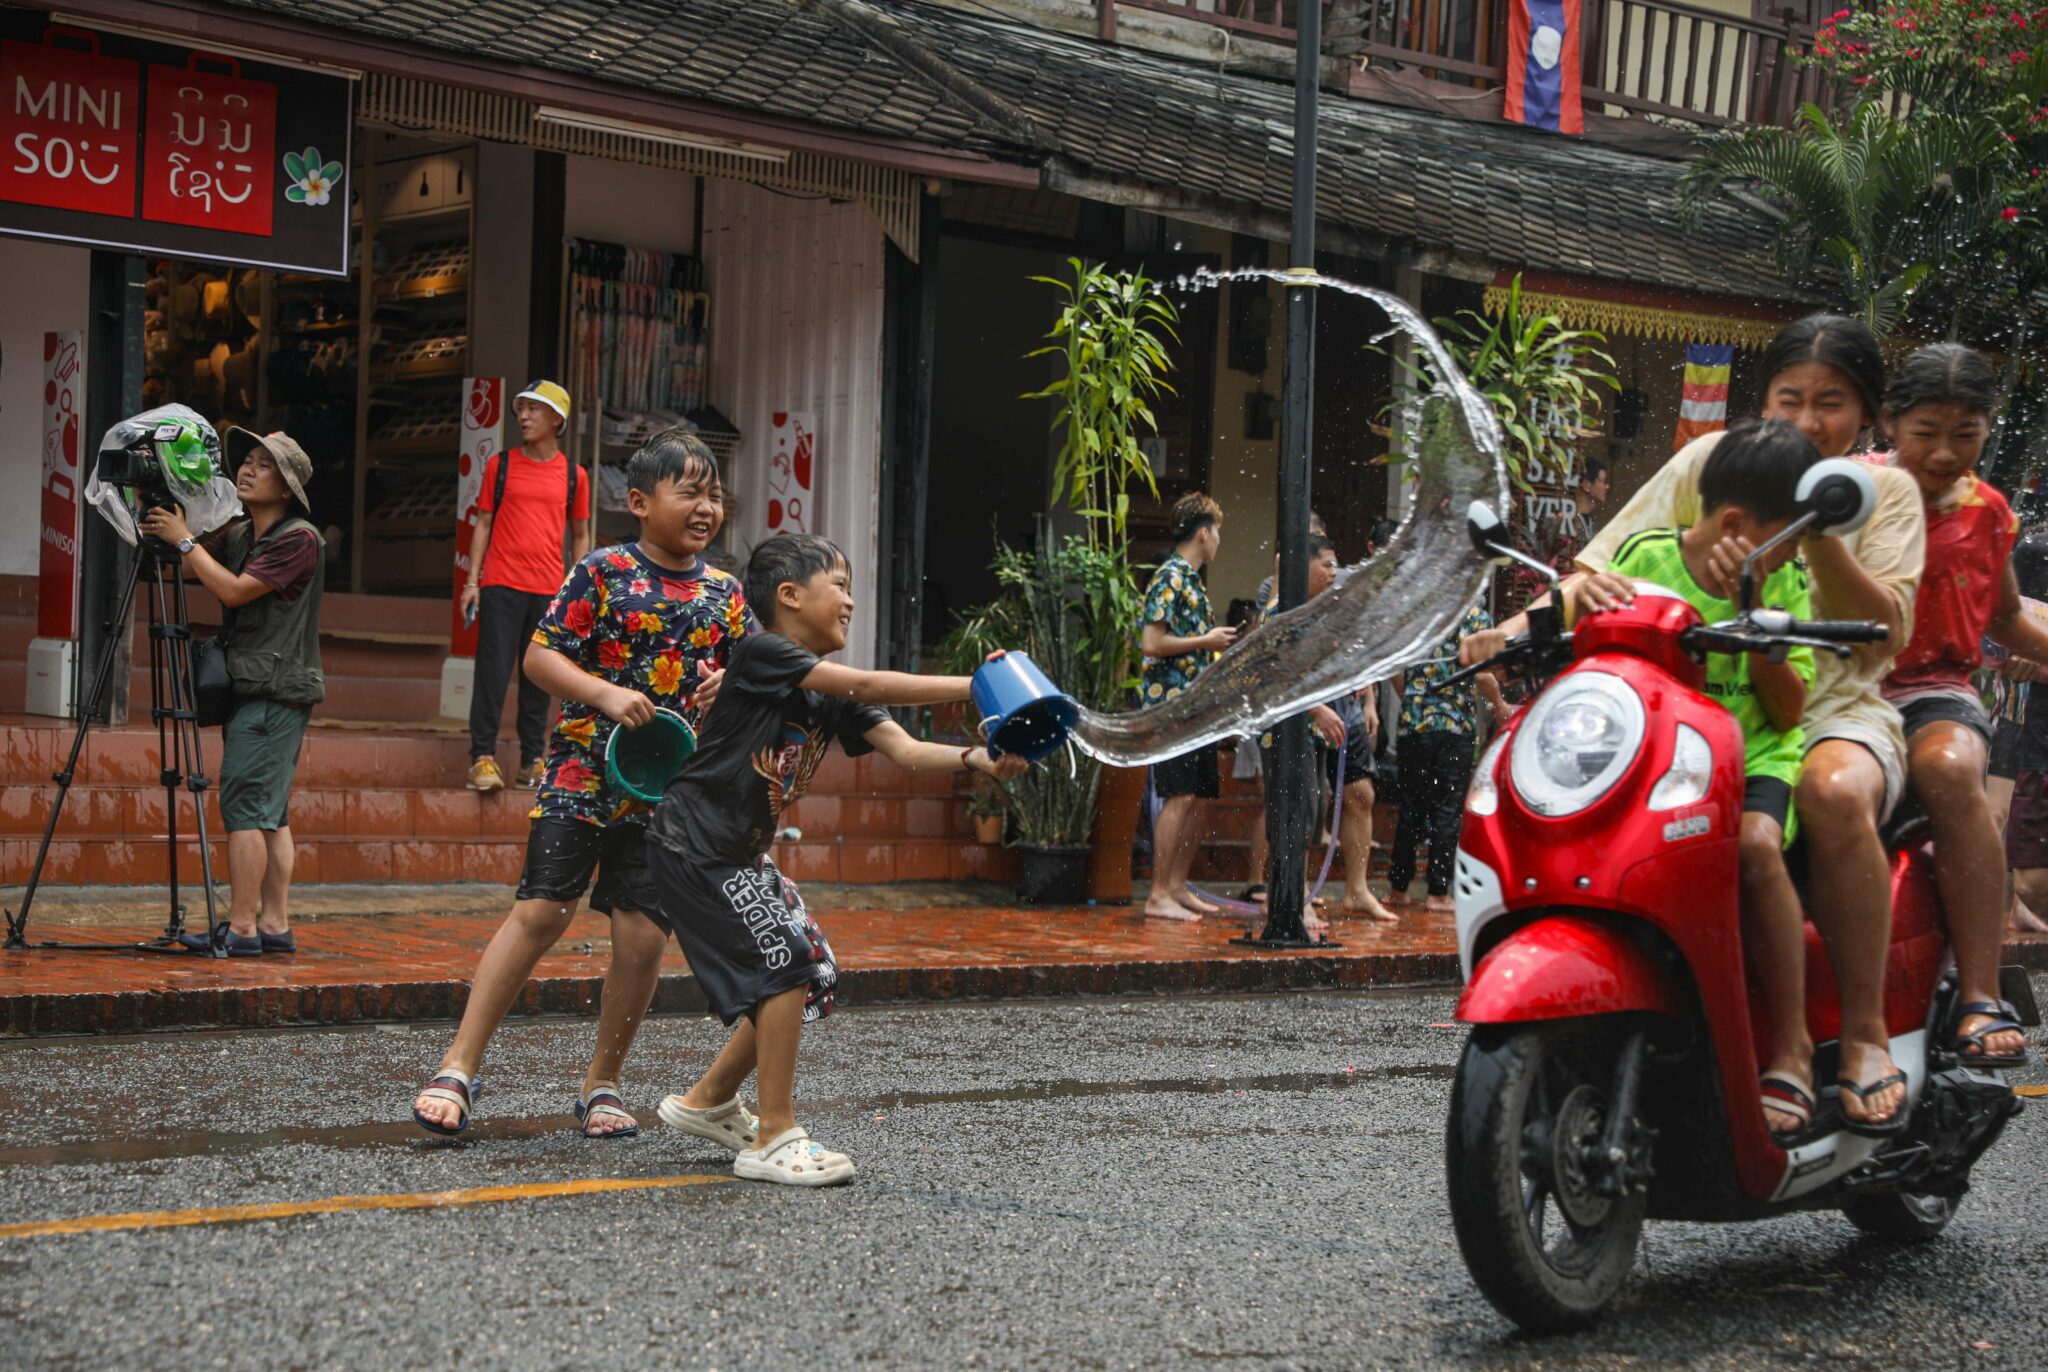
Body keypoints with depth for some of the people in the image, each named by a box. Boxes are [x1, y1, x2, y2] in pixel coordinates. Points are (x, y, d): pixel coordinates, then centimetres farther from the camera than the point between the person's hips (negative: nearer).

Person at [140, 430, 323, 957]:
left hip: (276, 691, -9)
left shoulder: (299, 539, -11)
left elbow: (234, 589, -18)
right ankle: (275, 923, 10)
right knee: (269, 812, 8)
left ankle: (241, 927, -10)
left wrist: (183, 539, -12)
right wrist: (156, 529, 0)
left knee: (245, 805, -11)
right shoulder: (236, 536, 16)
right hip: (249, 690, 9)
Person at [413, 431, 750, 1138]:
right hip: (583, 770, -4)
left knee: (643, 935, 2)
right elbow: (540, 655, -5)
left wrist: (730, 688, -8)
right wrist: (606, 695, -19)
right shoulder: (604, 572, -5)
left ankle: (603, 1081, 18)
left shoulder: (725, 594, 8)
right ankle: (459, 1066, -1)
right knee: (540, 912, -8)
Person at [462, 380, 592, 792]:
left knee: (539, 676, 5)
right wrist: (472, 580, 0)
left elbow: (580, 537, 14)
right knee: (494, 670, -6)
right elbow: (483, 525, 8)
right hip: (501, 586, -1)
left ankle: (532, 759, 11)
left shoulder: (573, 476, 8)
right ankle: (482, 756, -4)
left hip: (550, 589, 1)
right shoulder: (500, 465, 6)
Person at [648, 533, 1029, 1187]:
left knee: (812, 973, 8)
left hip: (742, 855, 9)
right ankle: (776, 1139, -8)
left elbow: (906, 751, -3)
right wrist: (971, 686, -26)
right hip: (693, 846, -9)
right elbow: (867, 685, -26)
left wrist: (977, 760, -22)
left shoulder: (834, 702, 8)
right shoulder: (761, 654, -16)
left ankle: (708, 1100, 24)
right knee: (787, 964, -16)